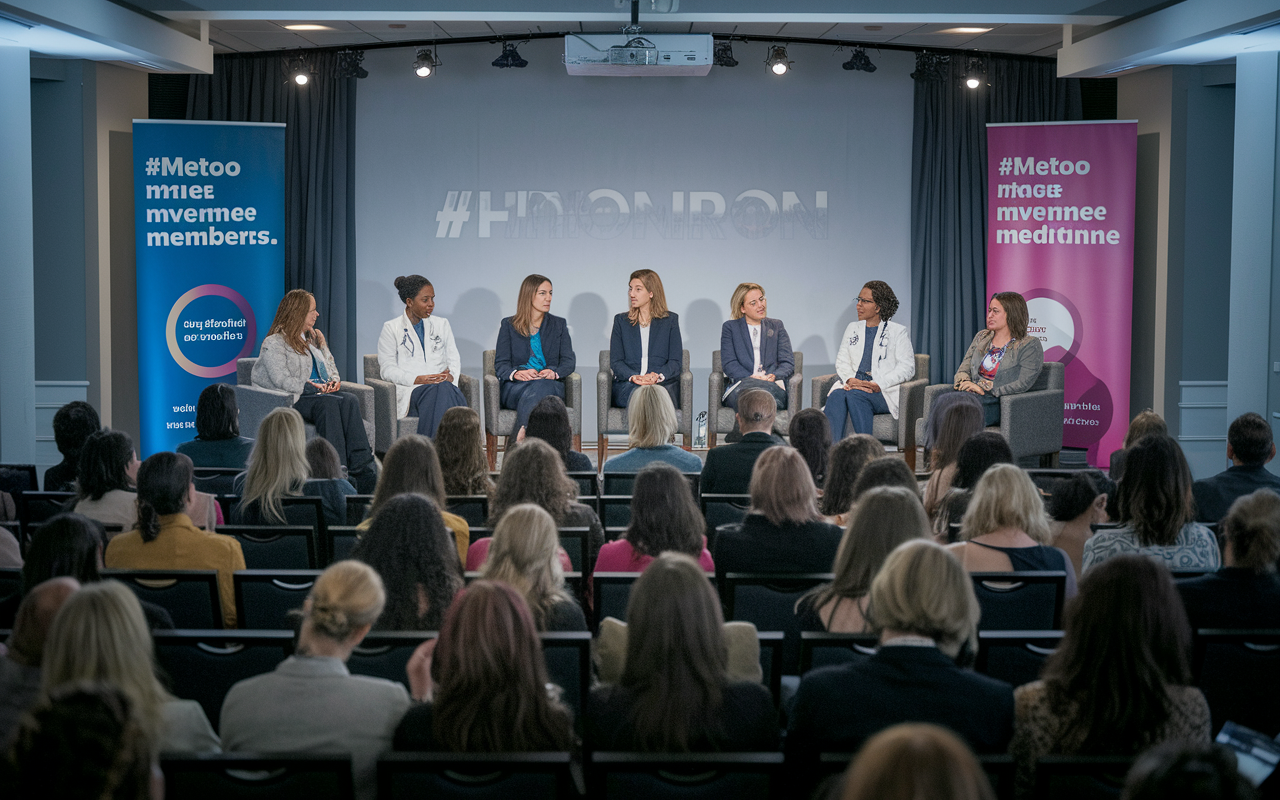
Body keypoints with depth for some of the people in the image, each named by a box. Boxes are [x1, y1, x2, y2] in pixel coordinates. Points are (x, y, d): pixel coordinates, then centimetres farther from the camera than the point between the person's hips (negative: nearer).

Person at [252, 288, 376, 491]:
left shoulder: (314, 337, 25)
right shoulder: (274, 343, 1)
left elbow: (330, 366, 27)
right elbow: (282, 380, -11)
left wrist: (334, 381, 3)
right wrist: (312, 386, -18)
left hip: (322, 393, 6)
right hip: (295, 399, -6)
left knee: (350, 400, -28)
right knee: (329, 403, -37)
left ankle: (363, 471, -41)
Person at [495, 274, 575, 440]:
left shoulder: (559, 324, 19)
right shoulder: (509, 325, 14)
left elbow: (569, 361, 9)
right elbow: (500, 363, 5)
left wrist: (553, 372, -15)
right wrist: (516, 373, -19)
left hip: (550, 384, 1)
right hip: (515, 387, -1)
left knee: (544, 386, -38)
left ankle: (521, 437, -53)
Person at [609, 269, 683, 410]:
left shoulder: (670, 320, 15)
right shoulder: (621, 321, 19)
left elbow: (676, 361, 7)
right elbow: (615, 361, 9)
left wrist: (658, 376, -15)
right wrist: (632, 377, -13)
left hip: (663, 384, -1)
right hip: (628, 385, 1)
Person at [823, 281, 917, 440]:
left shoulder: (898, 332, 10)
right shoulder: (853, 328, 25)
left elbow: (907, 367, -1)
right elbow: (842, 361, 16)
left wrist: (878, 385, -16)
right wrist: (850, 380, -8)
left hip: (885, 392, -3)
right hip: (852, 385, 3)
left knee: (854, 395, -36)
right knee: (837, 395, -33)